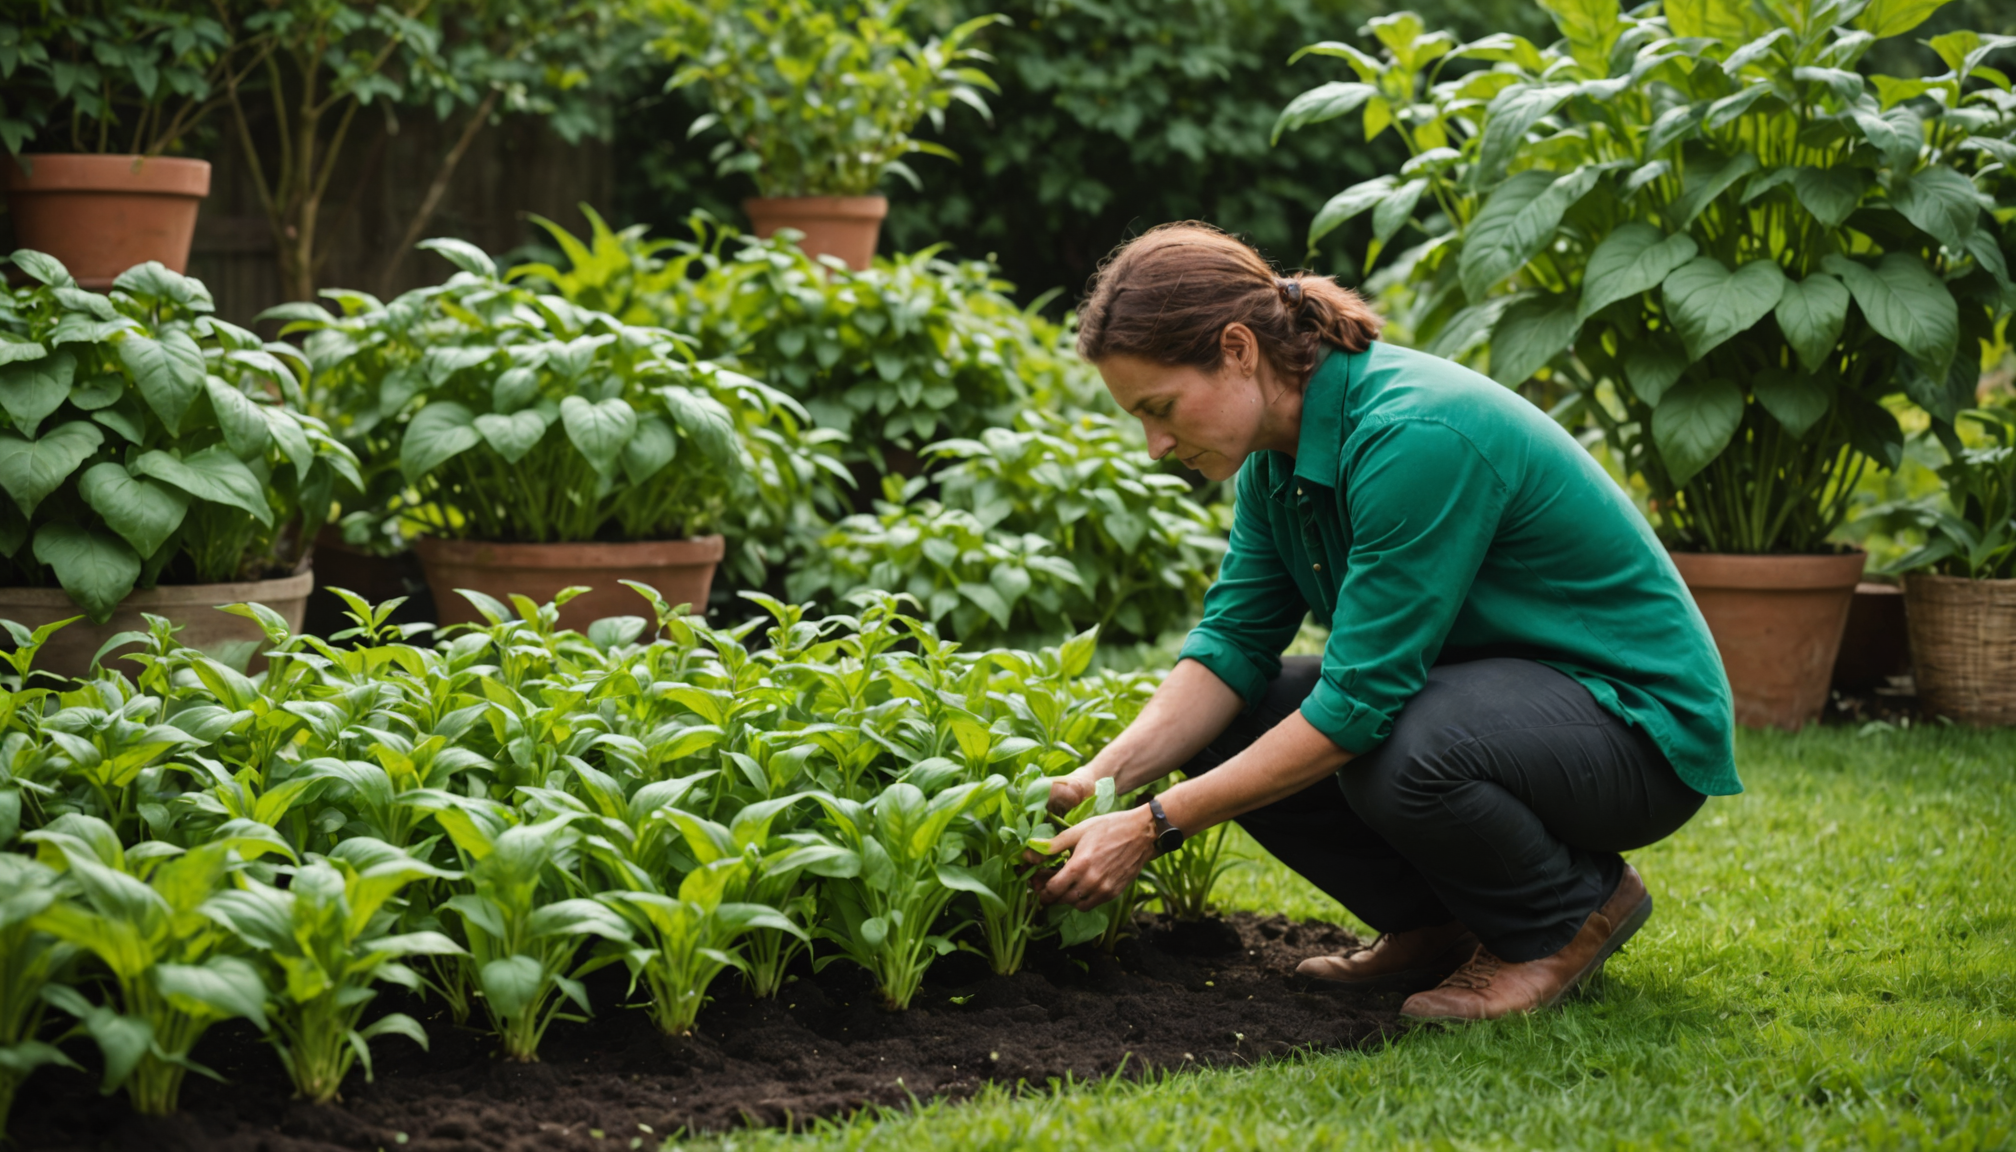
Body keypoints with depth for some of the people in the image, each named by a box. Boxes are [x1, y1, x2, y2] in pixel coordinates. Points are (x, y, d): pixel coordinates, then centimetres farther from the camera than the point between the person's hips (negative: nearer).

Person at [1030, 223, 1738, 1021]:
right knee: (1221, 728, -6)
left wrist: (1153, 826, -27)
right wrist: (1103, 776, -17)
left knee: (1403, 754, -36)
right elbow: (1234, 642, -1)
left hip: (1640, 722, -8)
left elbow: (1359, 703, -30)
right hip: (1481, 691, 8)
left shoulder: (1416, 435, -30)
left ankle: (1575, 910, -6)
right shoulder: (1282, 445, -2)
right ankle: (1439, 926, 8)